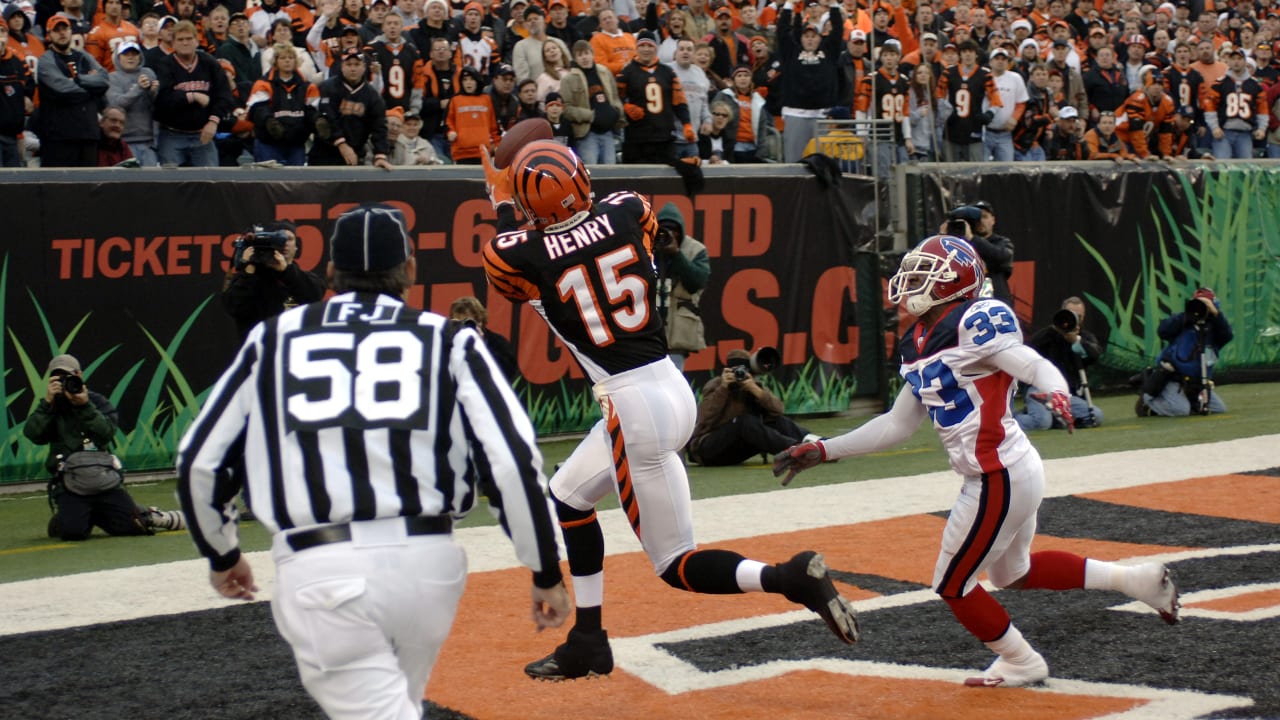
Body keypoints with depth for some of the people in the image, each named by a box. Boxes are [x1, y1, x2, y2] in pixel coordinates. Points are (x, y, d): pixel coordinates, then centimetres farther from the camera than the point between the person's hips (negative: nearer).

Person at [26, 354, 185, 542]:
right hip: (69, 486, -1)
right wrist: (47, 402, -16)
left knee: (132, 524, -8)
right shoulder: (51, 408, 8)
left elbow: (107, 433, -11)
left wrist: (85, 406, -19)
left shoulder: (98, 402, 8)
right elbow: (32, 434, -11)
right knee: (73, 530, -22)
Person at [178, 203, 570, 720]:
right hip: (428, 561, 2)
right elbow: (513, 462, -1)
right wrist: (547, 574, 7)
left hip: (317, 570, -1)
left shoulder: (272, 340, 13)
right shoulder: (447, 339, 9)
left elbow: (198, 463, 15)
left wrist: (221, 555, 31)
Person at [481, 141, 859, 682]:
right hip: (673, 388, 7)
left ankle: (790, 578, -18)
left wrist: (502, 205, 28)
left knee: (676, 566, 4)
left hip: (635, 412, -7)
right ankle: (587, 643, 31)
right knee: (567, 498, 26)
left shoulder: (520, 252, -12)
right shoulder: (626, 210, -1)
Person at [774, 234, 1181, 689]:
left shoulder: (974, 322, -15)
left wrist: (1057, 394, -46)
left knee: (953, 585, 4)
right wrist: (822, 451, 14)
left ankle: (1020, 663, 23)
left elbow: (1037, 367, -22)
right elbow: (897, 425, 16)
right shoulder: (919, 345, 11)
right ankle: (1136, 580, 28)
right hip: (1013, 470, 10)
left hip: (1000, 478, -10)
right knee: (1014, 573, 26)